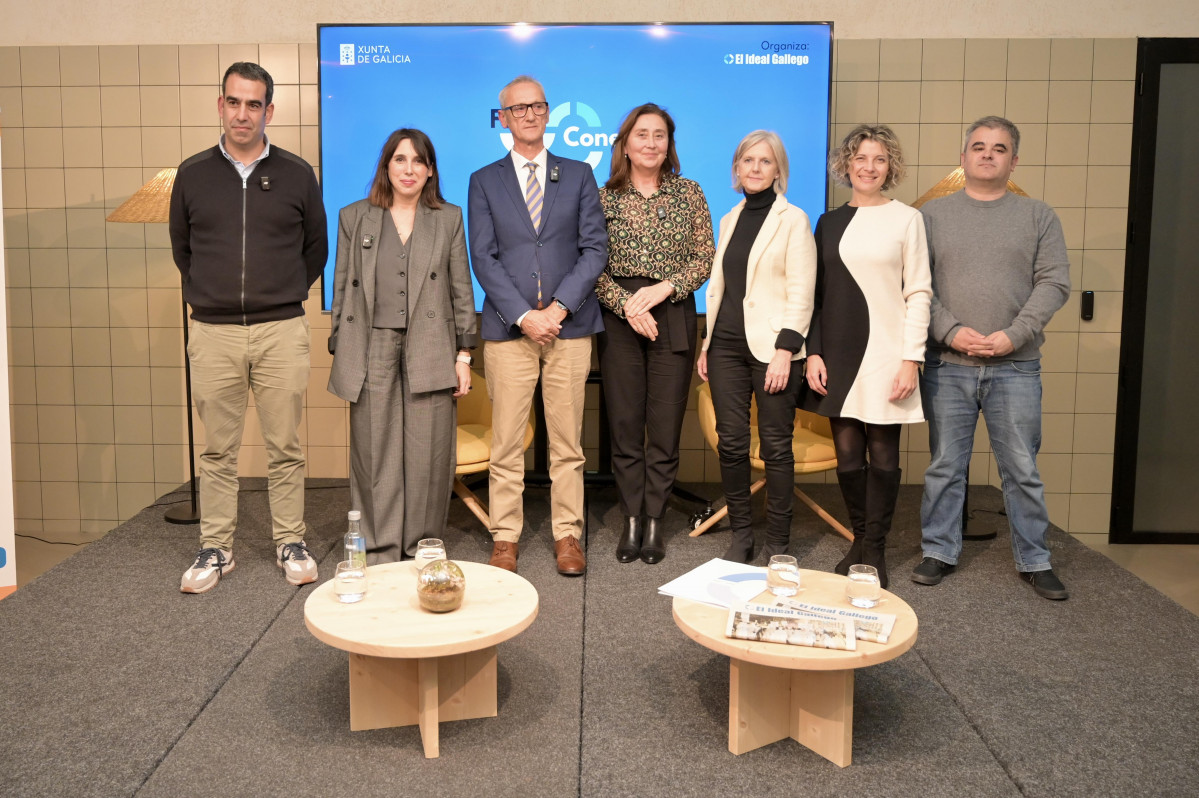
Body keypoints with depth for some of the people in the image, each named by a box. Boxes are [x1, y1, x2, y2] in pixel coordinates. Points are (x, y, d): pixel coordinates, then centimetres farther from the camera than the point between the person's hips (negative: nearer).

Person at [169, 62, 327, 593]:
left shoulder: (296, 174, 5)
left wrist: (285, 294, 11)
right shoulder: (192, 174, 7)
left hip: (282, 331, -1)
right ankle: (215, 548, 17)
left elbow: (316, 247, 15)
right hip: (213, 332, 1)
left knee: (285, 448, 4)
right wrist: (208, 294, 13)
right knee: (217, 450, 7)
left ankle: (290, 542, 16)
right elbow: (181, 246, 18)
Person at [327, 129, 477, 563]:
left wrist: (464, 354, 3)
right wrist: (340, 355, 5)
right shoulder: (354, 218, 11)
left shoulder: (449, 218, 10)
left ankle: (422, 547, 15)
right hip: (372, 353, 0)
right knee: (375, 456, 2)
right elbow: (341, 290, 10)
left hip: (429, 354, 0)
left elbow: (462, 291, 9)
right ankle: (379, 550, 12)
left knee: (427, 455, 1)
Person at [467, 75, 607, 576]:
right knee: (506, 444, 1)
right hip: (508, 328, 0)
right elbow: (483, 258, 1)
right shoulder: (484, 182, 9)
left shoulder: (578, 176, 11)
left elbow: (595, 249, 3)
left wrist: (558, 308, -9)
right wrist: (523, 315, -11)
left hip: (569, 326, 1)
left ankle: (567, 535, 14)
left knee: (567, 443, 5)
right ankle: (505, 538, 11)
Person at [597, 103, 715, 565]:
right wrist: (626, 304, -13)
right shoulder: (605, 198, 5)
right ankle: (631, 522, 14)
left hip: (674, 319, 0)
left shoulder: (689, 194, 6)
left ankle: (654, 522, 14)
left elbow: (705, 259, 2)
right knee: (624, 427, 3)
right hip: (619, 320, 0)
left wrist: (663, 289, -12)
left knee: (666, 428, 2)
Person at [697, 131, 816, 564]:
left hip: (771, 346, -5)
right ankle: (740, 535, 19)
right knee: (731, 442, 5)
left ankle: (777, 544, 11)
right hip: (727, 344, 5)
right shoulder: (730, 219, 15)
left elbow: (800, 294, -8)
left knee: (776, 446, 1)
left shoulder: (793, 219, -2)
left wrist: (785, 349, -16)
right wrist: (706, 342, 12)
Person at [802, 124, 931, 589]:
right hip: (839, 354, 3)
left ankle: (874, 551, 12)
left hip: (887, 351, -3)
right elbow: (817, 294, 12)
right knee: (847, 451, 3)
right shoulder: (829, 223, 13)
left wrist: (911, 358, -8)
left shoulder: (906, 219, 3)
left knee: (882, 453, 1)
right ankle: (859, 541, 18)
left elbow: (919, 293, -1)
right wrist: (813, 352, 2)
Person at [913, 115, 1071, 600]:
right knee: (945, 465, 7)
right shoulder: (933, 215, 7)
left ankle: (1034, 560, 18)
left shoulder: (1038, 216, 8)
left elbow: (1054, 283, 1)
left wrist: (1014, 335, -12)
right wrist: (951, 331, -12)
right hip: (946, 365, 0)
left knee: (1022, 469, 5)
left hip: (1015, 367, 0)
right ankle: (940, 552, 20)